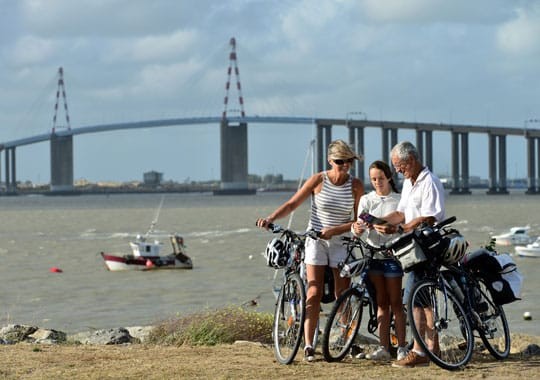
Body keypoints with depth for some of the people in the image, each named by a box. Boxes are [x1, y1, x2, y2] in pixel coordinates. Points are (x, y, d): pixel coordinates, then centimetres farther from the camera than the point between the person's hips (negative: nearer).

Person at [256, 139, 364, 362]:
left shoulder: (356, 186, -4)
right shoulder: (318, 180, -7)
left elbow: (357, 221, -5)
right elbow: (292, 204, -4)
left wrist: (333, 230, -19)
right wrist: (270, 219, -19)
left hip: (341, 242, 1)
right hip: (315, 241, -1)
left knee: (343, 295, 1)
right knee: (314, 294, -8)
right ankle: (308, 345, -8)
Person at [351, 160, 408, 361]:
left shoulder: (399, 200, 0)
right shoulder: (367, 200, 9)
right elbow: (360, 223, -2)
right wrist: (357, 228, -26)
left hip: (392, 254, -3)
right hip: (373, 254, 3)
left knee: (395, 303, -2)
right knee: (381, 303, 6)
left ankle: (402, 347, 0)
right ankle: (383, 348, 9)